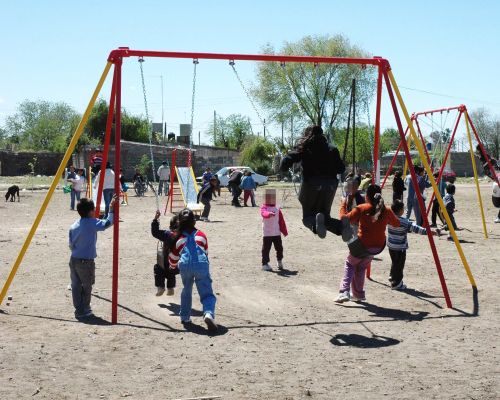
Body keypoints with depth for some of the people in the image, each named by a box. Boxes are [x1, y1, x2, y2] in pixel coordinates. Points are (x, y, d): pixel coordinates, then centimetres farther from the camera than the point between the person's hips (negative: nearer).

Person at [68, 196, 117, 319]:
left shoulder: (74, 226, 5)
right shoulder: (92, 223, -13)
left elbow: (71, 245, 9)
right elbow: (107, 222, -15)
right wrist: (111, 208, -10)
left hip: (74, 260, 6)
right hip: (86, 262, -6)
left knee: (76, 286, 11)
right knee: (86, 287, 6)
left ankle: (79, 310, 18)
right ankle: (84, 311, 11)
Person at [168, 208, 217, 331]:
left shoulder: (178, 238, 23)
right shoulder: (201, 235, 25)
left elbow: (173, 259, 32)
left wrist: (173, 266, 54)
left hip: (185, 266, 1)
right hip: (201, 264, -1)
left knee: (187, 291, 26)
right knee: (207, 293, -1)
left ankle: (185, 317, 31)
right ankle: (208, 313, -28)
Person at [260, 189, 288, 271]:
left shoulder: (277, 209, 10)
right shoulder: (264, 207, -5)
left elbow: (281, 220, 11)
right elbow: (264, 213, -30)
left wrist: (284, 231, 9)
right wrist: (269, 214, -53)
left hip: (277, 233, 4)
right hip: (267, 233, -4)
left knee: (279, 247, 8)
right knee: (266, 249, -1)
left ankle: (280, 262, 26)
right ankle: (265, 264, 6)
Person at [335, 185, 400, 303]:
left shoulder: (361, 209, -10)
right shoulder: (387, 211, 1)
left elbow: (345, 219, -11)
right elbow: (396, 223, 17)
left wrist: (343, 205, 3)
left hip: (362, 245, -4)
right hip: (379, 247, 4)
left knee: (350, 263, 19)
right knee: (361, 267, 26)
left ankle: (344, 292, 3)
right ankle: (358, 294, 29)